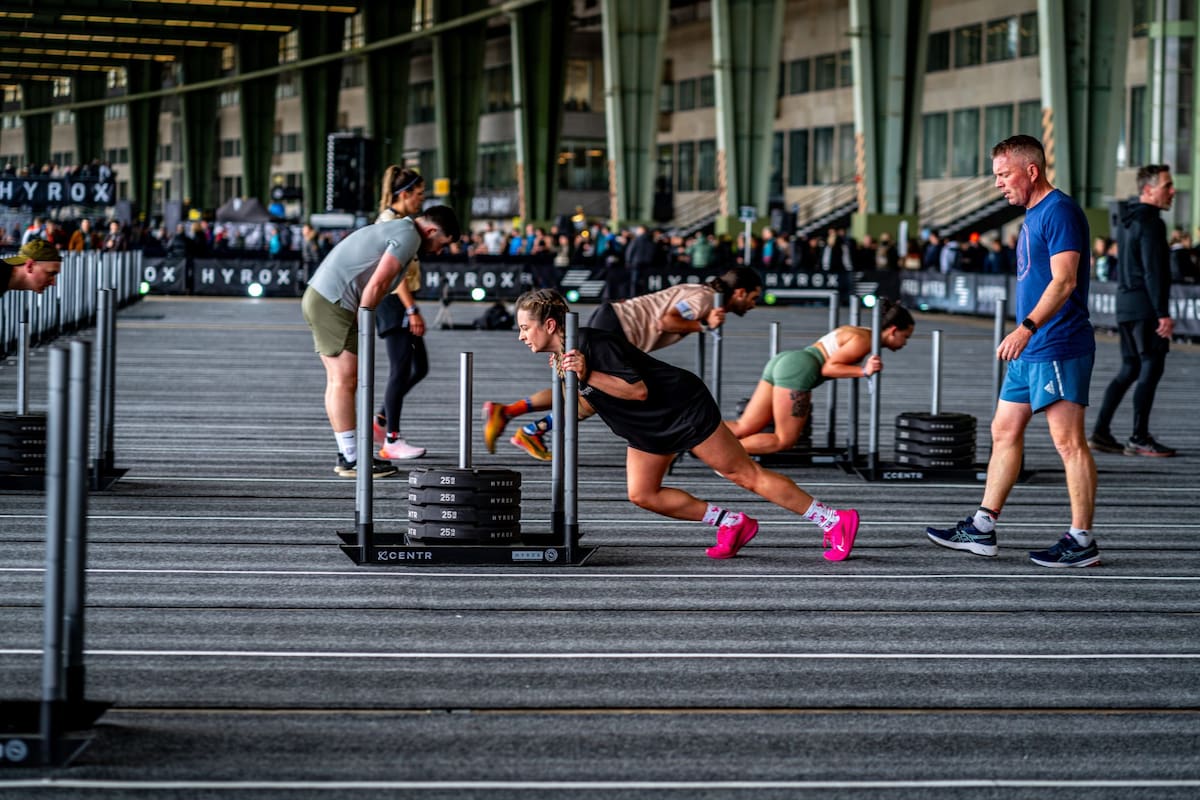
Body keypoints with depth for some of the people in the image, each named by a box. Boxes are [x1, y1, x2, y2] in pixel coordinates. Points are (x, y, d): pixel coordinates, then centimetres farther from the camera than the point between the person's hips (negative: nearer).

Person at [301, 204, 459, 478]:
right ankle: (350, 460, -1)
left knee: (338, 381, 12)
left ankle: (348, 455, 16)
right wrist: (362, 321, -8)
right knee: (344, 381, -5)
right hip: (333, 304, -10)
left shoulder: (395, 229, 22)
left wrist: (359, 323, 13)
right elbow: (377, 284, -17)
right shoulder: (409, 236, -10)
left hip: (318, 297, 10)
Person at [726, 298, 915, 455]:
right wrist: (864, 371, -19)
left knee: (744, 427, 5)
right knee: (784, 440, -4)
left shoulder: (856, 333, 21)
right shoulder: (863, 341, -8)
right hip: (797, 370, -9)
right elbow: (828, 368, -13)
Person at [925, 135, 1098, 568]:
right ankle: (981, 529, 18)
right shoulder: (1033, 214, 17)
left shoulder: (1060, 211, -14)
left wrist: (1027, 328, -32)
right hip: (1030, 351, 11)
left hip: (1058, 349, -11)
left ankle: (1082, 541, -3)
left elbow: (1064, 281, -23)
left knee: (1068, 440, -7)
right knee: (1004, 432, 12)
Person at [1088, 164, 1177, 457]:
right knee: (1151, 369, -4)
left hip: (1125, 304, 9)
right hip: (1145, 307, -9)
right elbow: (1154, 272, -20)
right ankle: (1139, 439, -3)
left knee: (1130, 369, 12)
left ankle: (1100, 431, 8)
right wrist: (1163, 313, -21)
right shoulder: (1150, 224, -14)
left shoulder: (1127, 222, 16)